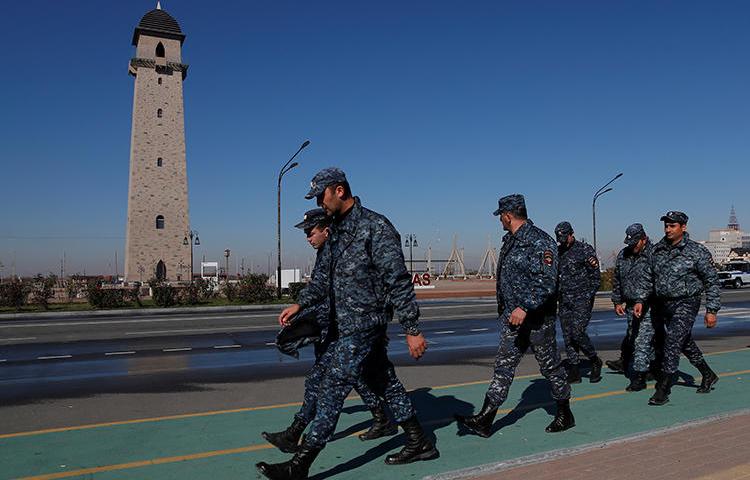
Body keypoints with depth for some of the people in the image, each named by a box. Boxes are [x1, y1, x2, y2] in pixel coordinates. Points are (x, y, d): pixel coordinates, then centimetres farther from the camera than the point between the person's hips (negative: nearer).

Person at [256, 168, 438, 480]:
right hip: (344, 325, 9)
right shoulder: (336, 230, 13)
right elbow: (324, 278, 22)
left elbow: (398, 282, -17)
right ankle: (420, 444, 30)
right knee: (385, 384, 16)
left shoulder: (375, 227, -15)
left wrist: (412, 330, -16)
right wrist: (300, 304, 10)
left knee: (333, 390, -6)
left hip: (363, 325, -9)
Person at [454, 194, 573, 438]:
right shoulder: (509, 240, 12)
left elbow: (547, 282, -24)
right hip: (512, 316, 8)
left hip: (537, 318, -8)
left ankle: (565, 415, 28)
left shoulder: (540, 242, -17)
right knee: (503, 365, 5)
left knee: (550, 365, 8)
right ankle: (485, 420, 5)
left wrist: (525, 307, -31)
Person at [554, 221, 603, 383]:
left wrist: (588, 296, -10)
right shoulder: (558, 252, 11)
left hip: (582, 300, -5)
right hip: (564, 302, 5)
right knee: (567, 337, 4)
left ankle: (595, 362, 9)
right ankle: (574, 373, 12)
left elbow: (596, 276, -4)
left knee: (577, 332, -15)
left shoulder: (585, 250, -4)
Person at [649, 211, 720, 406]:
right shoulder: (657, 250, 5)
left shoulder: (697, 251, -8)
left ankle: (663, 391, -7)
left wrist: (711, 310, -8)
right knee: (685, 343, 20)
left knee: (672, 344, -13)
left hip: (685, 304, -6)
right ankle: (709, 376, 41)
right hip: (662, 304, 6)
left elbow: (712, 281, -5)